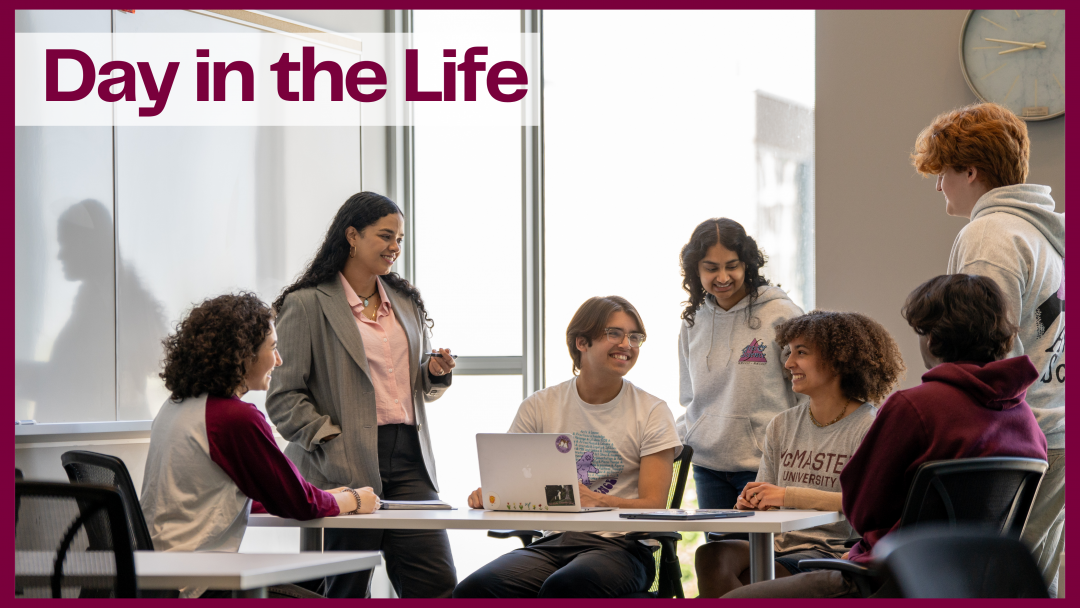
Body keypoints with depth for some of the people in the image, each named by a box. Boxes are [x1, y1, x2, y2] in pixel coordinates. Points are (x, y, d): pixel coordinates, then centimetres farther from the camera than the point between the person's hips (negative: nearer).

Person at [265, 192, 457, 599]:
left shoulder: (407, 303, 18)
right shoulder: (307, 305, -1)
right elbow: (284, 398, -6)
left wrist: (437, 373, 4)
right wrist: (330, 442, -15)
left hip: (408, 459, 5)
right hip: (347, 467, -5)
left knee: (438, 584, -7)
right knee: (348, 592, 0)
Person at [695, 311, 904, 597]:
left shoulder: (868, 426, -4)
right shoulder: (782, 425, 17)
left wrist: (789, 496, -21)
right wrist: (751, 504, -7)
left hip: (837, 553, -6)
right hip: (783, 544, 6)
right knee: (711, 556, -25)